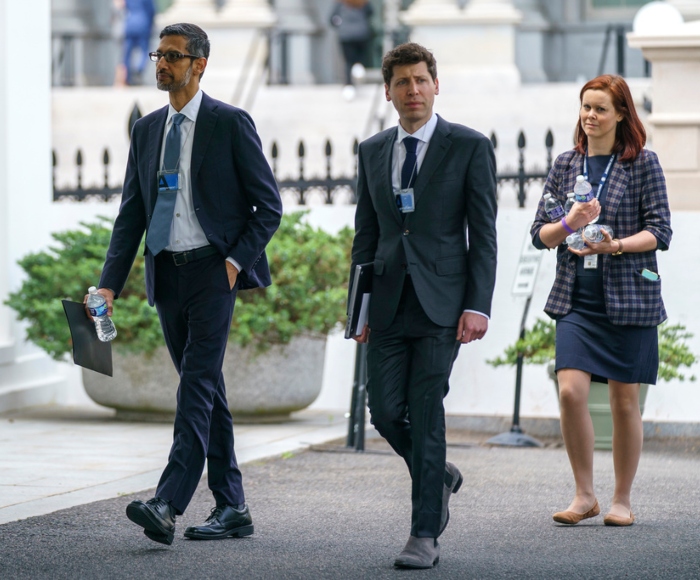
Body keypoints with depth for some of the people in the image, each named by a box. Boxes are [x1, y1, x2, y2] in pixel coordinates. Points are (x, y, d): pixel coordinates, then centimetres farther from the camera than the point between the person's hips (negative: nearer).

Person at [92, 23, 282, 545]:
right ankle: (232, 508, 15)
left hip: (213, 271, -6)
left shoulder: (230, 124, -4)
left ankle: (168, 506, -25)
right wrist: (110, 284, 3)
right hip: (167, 273, 6)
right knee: (207, 391, 9)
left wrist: (237, 260, -12)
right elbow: (131, 214, 13)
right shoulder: (147, 129, 13)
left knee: (198, 387, -15)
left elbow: (269, 206, -3)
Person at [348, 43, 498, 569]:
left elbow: (484, 234, -4)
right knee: (385, 410, 0)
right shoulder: (373, 152, 12)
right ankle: (439, 477, 29)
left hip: (441, 304, -4)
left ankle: (425, 535, -3)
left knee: (426, 414, -8)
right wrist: (361, 304, 10)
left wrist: (478, 306, -11)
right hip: (389, 303, 4)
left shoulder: (470, 147, -1)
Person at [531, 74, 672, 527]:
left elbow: (660, 231, -5)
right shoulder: (566, 165, 10)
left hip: (629, 298, -3)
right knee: (571, 391, -11)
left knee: (625, 401, 2)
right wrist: (568, 225, -12)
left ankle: (623, 500, 15)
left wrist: (616, 245, -21)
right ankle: (585, 495, 3)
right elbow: (540, 233, 9)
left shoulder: (642, 163, -1)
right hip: (577, 298, 3)